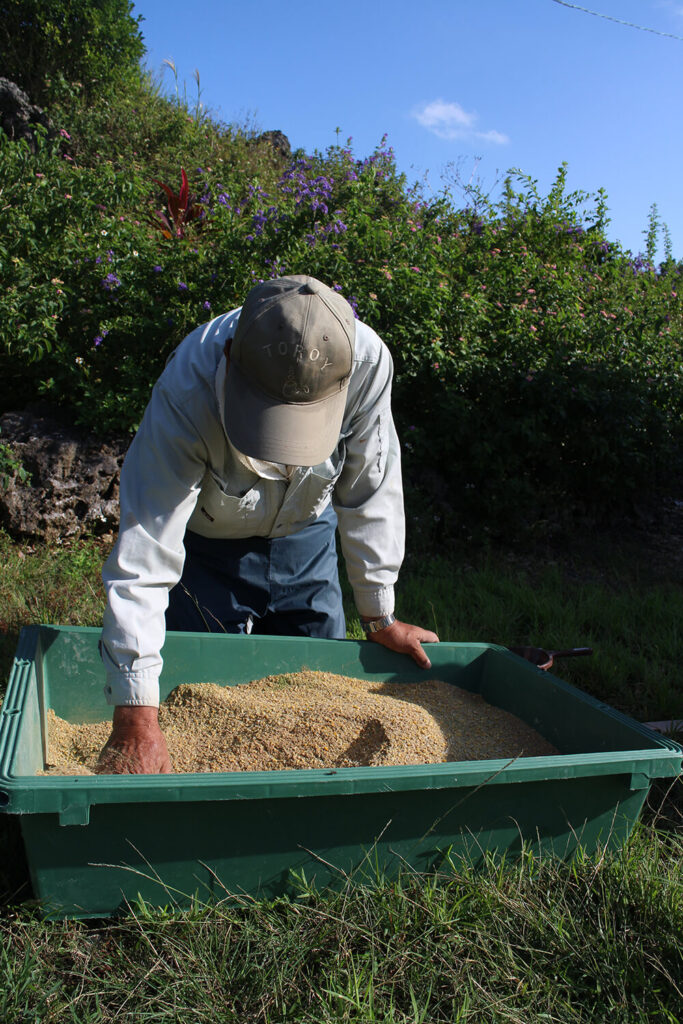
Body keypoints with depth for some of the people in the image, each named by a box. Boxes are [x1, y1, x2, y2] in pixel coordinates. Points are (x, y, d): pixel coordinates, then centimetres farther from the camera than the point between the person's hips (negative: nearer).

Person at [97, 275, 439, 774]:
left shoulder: (368, 360, -32)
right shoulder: (189, 391, -38)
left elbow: (369, 492, -17)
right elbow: (143, 556, -39)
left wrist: (379, 616, -8)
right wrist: (136, 720, -41)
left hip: (305, 535, 3)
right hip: (204, 544, -2)